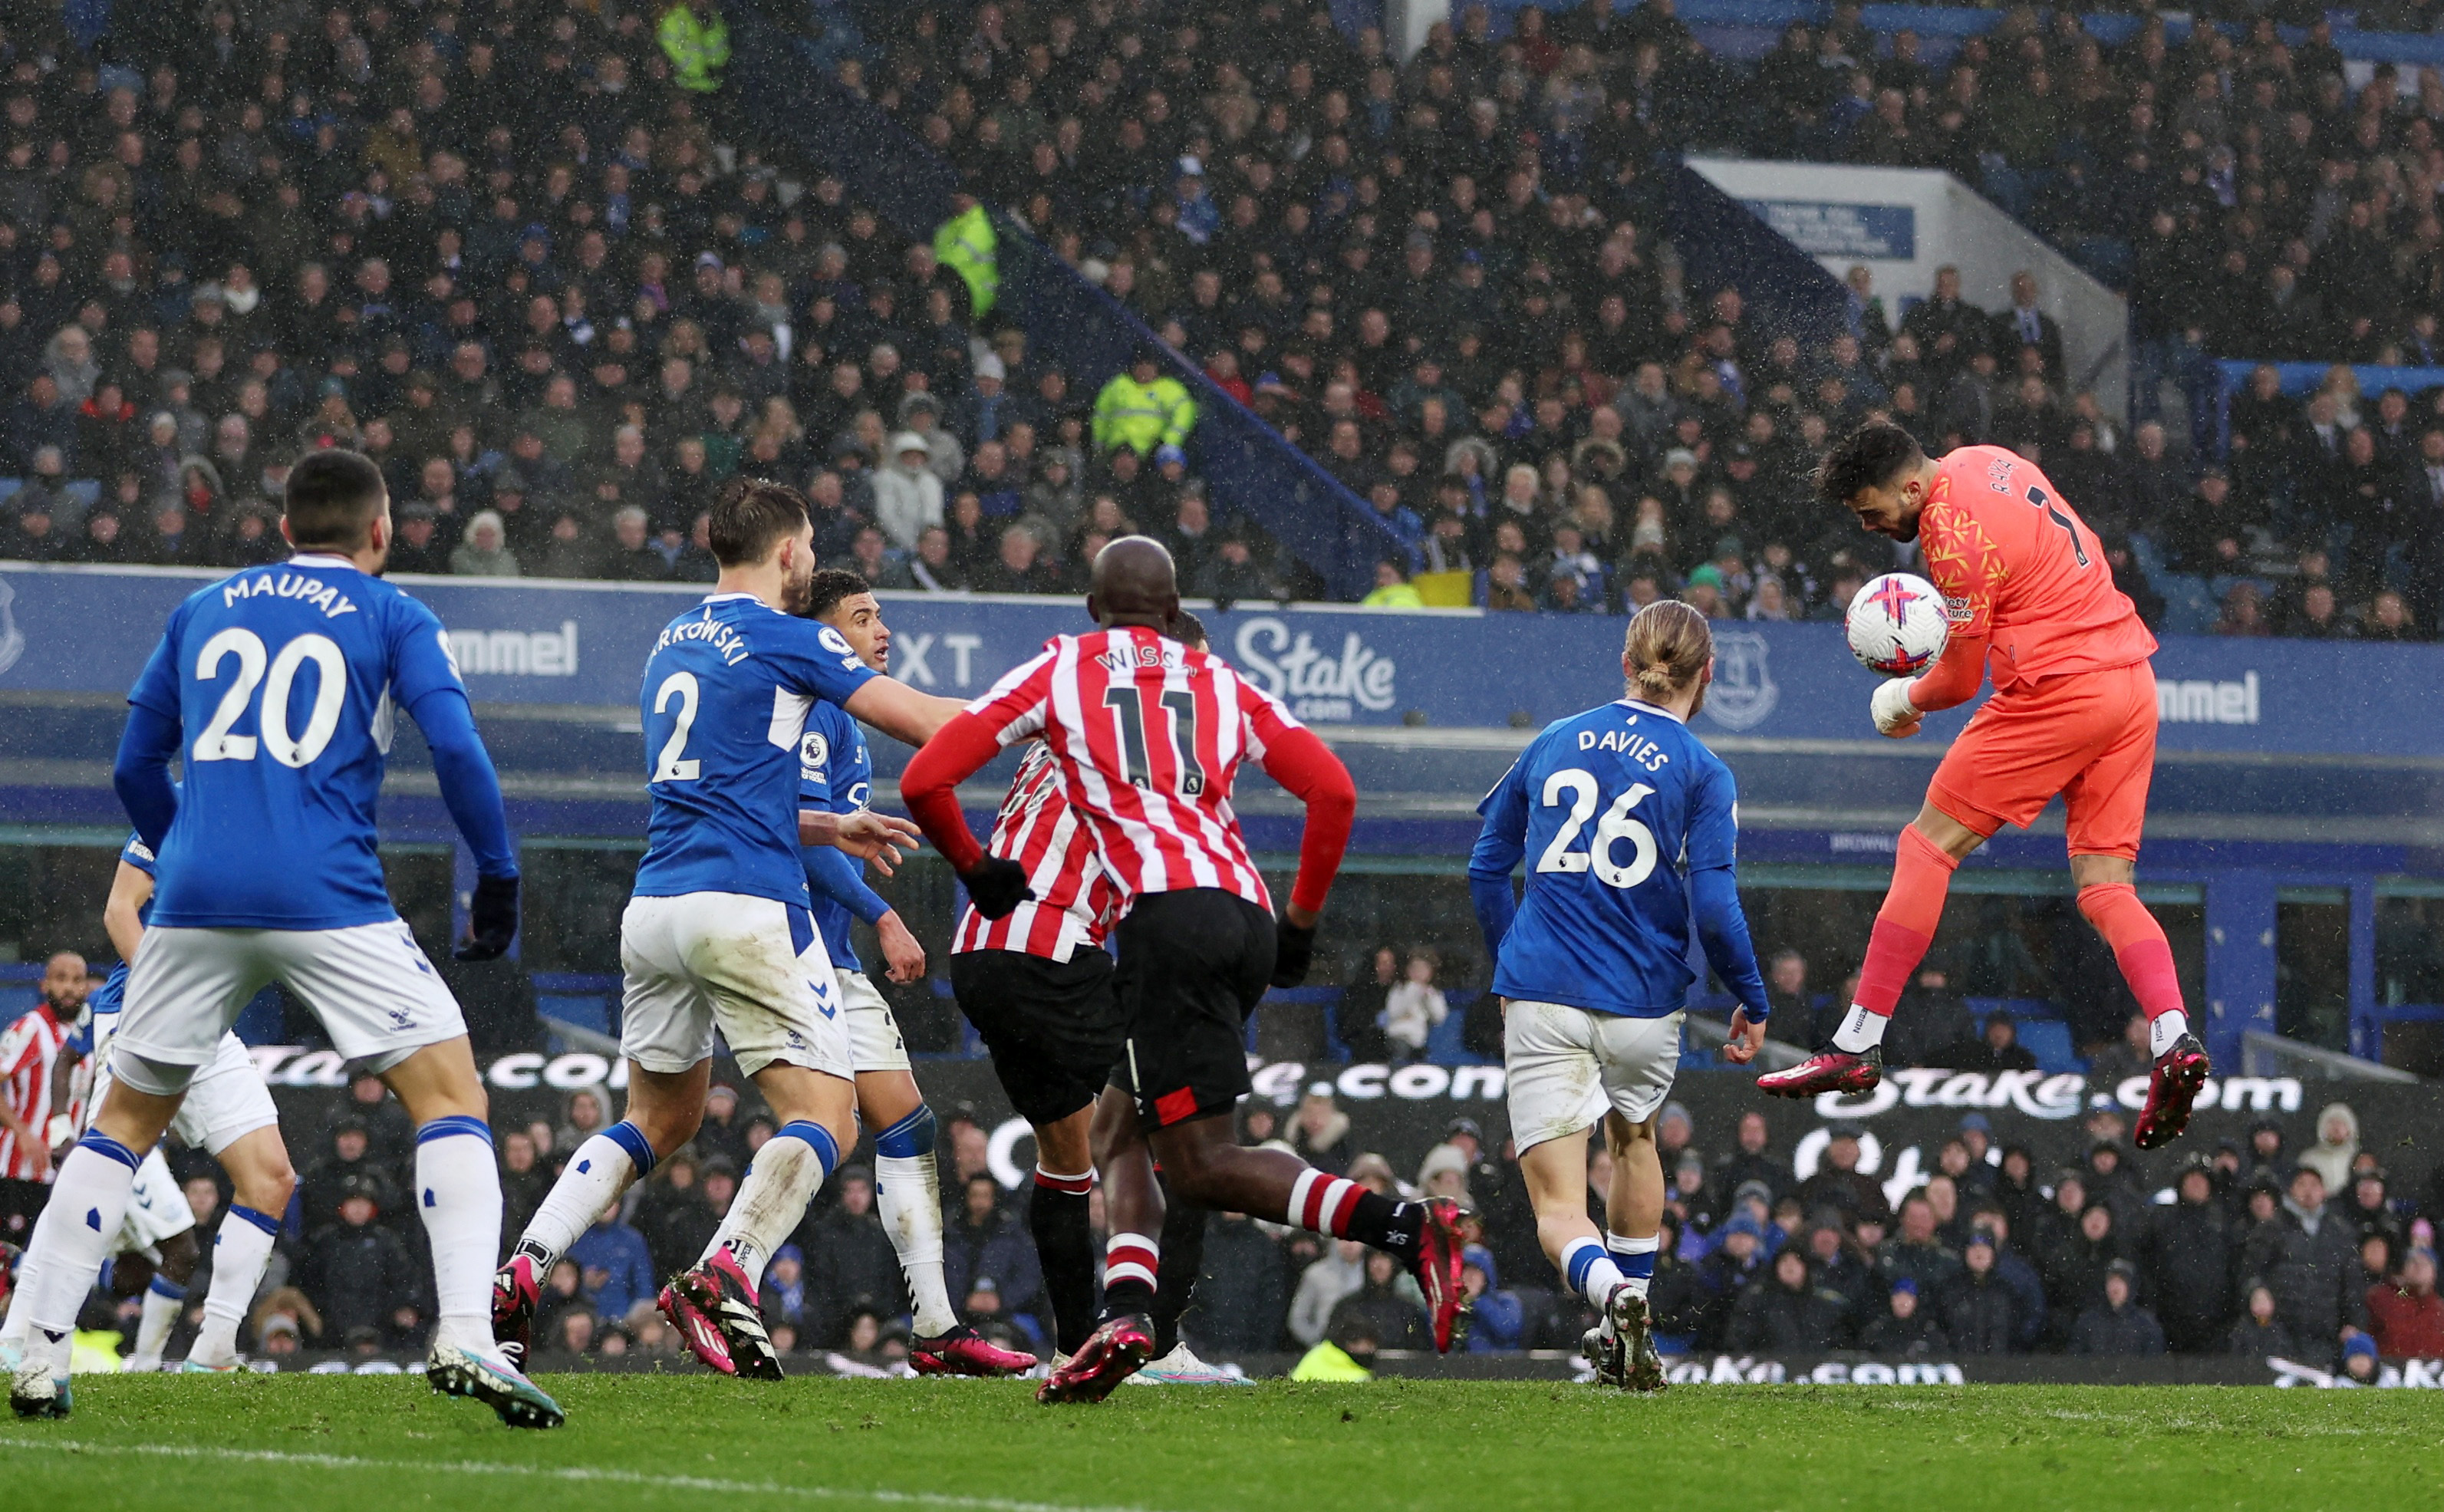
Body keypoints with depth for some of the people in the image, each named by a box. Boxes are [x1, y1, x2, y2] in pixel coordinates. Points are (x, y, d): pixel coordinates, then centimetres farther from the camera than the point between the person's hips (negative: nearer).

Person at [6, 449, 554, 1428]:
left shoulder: (202, 611, 19)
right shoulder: (392, 619, 8)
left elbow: (135, 769, 22)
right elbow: (456, 751, -6)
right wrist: (498, 882, 5)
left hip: (194, 904, 4)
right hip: (330, 905, -4)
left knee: (125, 1121, 17)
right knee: (451, 1097, 1)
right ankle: (463, 1337, -17)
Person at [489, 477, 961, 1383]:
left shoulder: (672, 644, 20)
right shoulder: (786, 640, -2)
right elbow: (929, 724, 0)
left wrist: (831, 829, 32)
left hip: (654, 906, 7)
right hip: (746, 904, -7)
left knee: (658, 1121, 20)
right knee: (825, 1120, -5)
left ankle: (519, 1274, 5)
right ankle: (724, 1275, -27)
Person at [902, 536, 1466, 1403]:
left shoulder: (1059, 671, 15)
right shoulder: (1221, 685, 23)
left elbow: (925, 782, 10)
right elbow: (1333, 792, 12)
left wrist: (977, 870, 28)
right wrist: (1301, 924, 23)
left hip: (1167, 913, -6)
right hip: (1246, 912, 6)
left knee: (1202, 1166, -7)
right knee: (1119, 1130, 16)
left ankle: (1404, 1226, -23)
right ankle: (1125, 1314, -6)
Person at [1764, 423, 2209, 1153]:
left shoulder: (1956, 537, -16)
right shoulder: (1980, 462, 11)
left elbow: (1960, 680, -9)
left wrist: (1905, 699, 13)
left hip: (2058, 693, -9)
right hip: (2131, 679, 9)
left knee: (1928, 846, -2)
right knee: (2103, 886, 6)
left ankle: (1857, 1045, -3)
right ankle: (2174, 1042, -14)